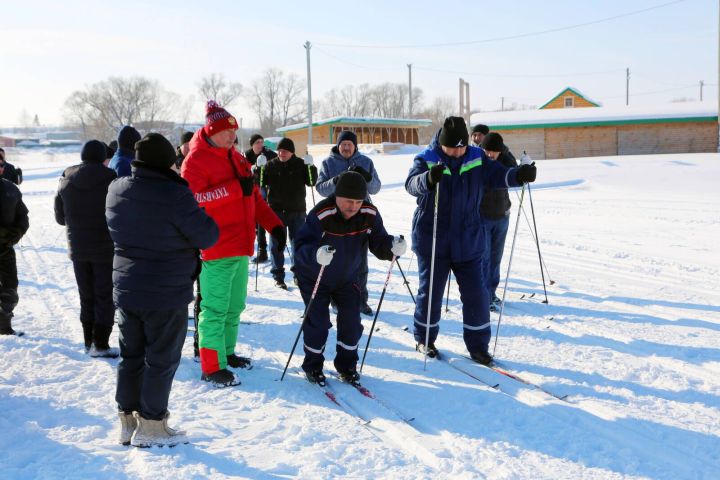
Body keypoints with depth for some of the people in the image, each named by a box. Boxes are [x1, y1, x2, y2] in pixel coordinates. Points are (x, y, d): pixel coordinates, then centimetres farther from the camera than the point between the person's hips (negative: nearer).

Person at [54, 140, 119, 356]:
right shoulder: (110, 179, -14)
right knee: (105, 297, 4)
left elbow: (60, 217, 8)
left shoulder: (66, 180, 1)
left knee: (86, 297, 15)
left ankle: (89, 342, 22)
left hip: (78, 248, 5)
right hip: (106, 248, -5)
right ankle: (100, 345, 4)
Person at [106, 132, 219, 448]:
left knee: (131, 355, 17)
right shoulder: (175, 195, -21)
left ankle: (128, 420, 27)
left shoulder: (115, 191, 1)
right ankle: (151, 425, 15)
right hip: (166, 294, -7)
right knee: (161, 360, 6)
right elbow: (208, 236, -14)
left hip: (125, 290, 7)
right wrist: (197, 216, 3)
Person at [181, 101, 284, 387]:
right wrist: (234, 188, -27)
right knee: (215, 309, -4)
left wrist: (274, 224, 10)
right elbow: (191, 199, -24)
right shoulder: (196, 160, -9)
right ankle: (211, 368, 3)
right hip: (216, 250, -8)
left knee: (234, 306, 18)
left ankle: (226, 352, 32)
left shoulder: (237, 159, 16)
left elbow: (253, 196, 20)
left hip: (241, 247, 8)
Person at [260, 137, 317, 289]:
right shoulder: (271, 165, -1)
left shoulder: (300, 165, -1)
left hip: (297, 210, 1)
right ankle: (278, 276, 12)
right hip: (276, 211, 0)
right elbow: (260, 183, -3)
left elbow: (311, 182, -3)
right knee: (276, 245, 3)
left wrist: (311, 168, -20)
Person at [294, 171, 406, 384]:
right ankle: (313, 365, 18)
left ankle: (346, 364, 22)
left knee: (351, 320, 2)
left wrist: (392, 246, -36)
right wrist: (316, 254, -57)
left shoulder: (369, 215, -17)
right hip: (314, 277, -4)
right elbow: (300, 246, -36)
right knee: (318, 321, -4)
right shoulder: (321, 215, -32)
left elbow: (378, 243, -14)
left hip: (347, 278, 4)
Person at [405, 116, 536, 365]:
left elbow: (497, 175, -7)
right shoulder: (426, 160, -10)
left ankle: (478, 345, 19)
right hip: (432, 240, -3)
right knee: (430, 291, 8)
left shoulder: (477, 159, 1)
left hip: (468, 241, 3)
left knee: (476, 293, 4)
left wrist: (519, 175, -30)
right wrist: (429, 178, -50)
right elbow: (412, 184, -27)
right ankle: (424, 338, 30)